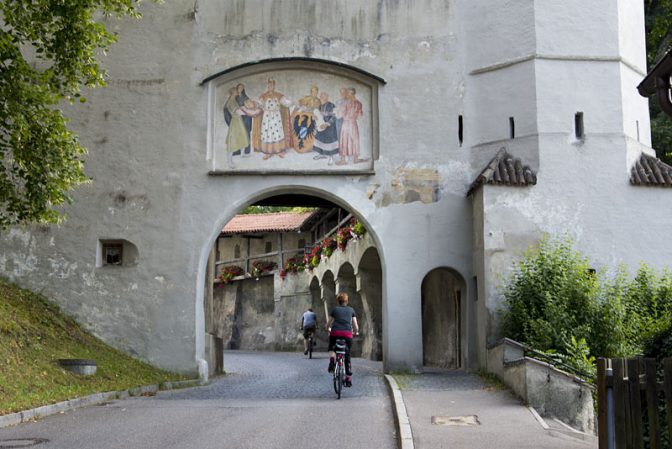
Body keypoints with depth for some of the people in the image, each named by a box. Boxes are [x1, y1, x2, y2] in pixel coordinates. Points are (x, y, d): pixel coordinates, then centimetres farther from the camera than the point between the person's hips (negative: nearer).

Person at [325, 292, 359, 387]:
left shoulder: (335, 309, 14)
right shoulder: (351, 310, 15)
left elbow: (328, 324, 16)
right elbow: (355, 325, 12)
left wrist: (328, 329, 36)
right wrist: (356, 332, 32)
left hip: (335, 333, -1)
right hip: (348, 333, 1)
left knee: (331, 349, 23)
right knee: (347, 356, 10)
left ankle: (332, 360, -10)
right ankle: (348, 379, 9)